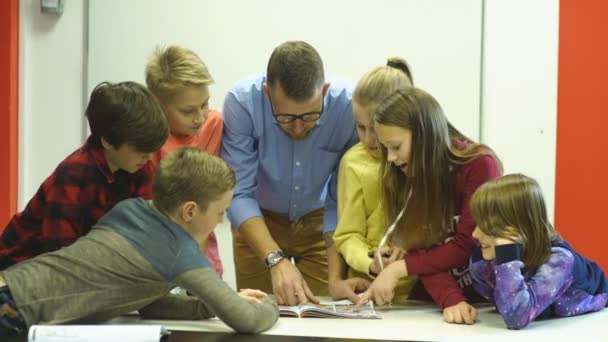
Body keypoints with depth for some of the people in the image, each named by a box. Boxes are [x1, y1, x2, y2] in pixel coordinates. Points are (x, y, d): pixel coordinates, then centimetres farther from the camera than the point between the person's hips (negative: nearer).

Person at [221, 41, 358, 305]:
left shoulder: (348, 107, -28)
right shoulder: (241, 102, -29)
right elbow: (238, 194, -29)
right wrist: (276, 260, -41)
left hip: (319, 220, 0)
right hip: (258, 219, 0)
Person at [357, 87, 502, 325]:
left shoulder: (479, 165, -14)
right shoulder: (405, 176, -1)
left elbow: (466, 247, -14)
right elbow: (422, 250, -9)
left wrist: (398, 268, -17)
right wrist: (451, 302, -24)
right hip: (436, 301, 4)